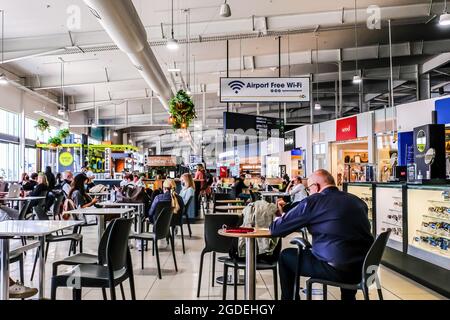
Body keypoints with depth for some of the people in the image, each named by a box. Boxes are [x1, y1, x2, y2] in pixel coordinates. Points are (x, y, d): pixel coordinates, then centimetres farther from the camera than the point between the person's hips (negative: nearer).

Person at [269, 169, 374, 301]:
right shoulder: (357, 200, 10)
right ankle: (348, 295, 48)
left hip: (337, 269, -6)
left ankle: (289, 297, 29)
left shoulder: (312, 201, -5)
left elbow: (275, 229, 1)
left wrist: (278, 219, 26)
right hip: (364, 268, 6)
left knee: (286, 256, 14)